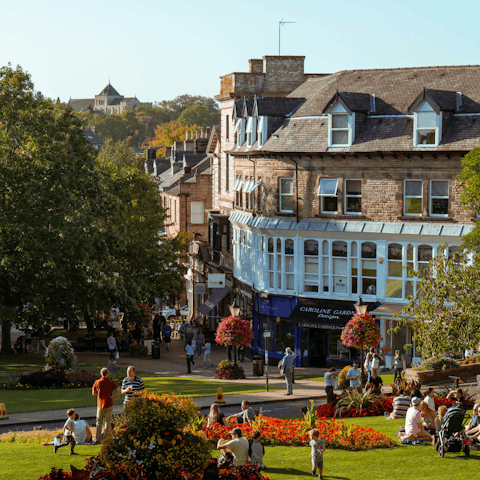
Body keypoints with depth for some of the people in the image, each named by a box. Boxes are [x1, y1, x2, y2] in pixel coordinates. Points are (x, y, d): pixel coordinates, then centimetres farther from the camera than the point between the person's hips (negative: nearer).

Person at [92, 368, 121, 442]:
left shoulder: (97, 382, -4)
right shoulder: (111, 382, -6)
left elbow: (93, 393, 3)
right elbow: (119, 391, -15)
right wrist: (113, 397, -5)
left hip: (100, 404, 1)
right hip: (109, 404, -1)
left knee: (99, 422, 15)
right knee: (108, 422, 7)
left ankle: (98, 439, 15)